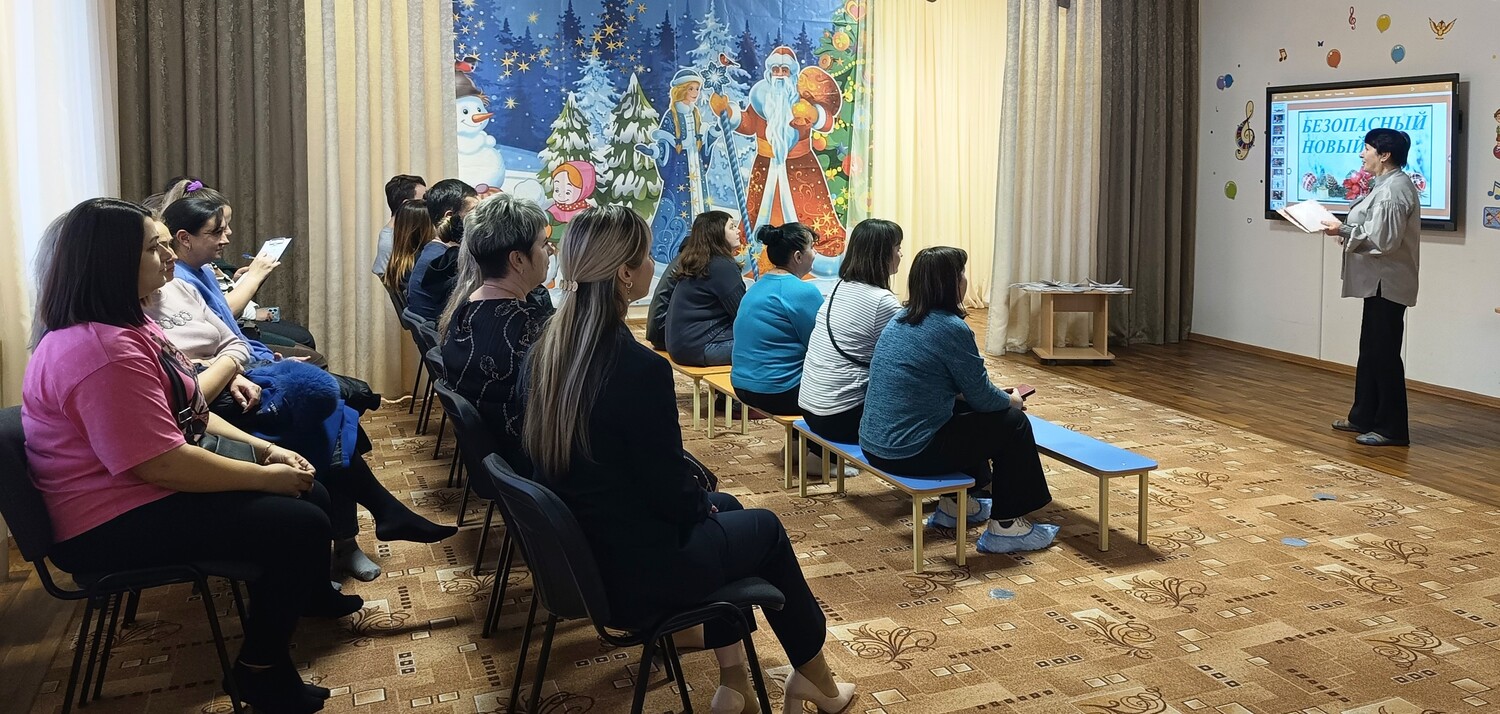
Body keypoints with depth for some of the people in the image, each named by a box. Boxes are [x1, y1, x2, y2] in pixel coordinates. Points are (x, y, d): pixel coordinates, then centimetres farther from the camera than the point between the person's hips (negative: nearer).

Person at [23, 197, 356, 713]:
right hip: (116, 525, -11)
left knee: (306, 490, 13)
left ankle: (309, 595, 41)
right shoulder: (103, 354, -28)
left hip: (148, 487, 11)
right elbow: (163, 463, -29)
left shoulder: (124, 325, 9)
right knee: (301, 525, -18)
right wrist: (266, 476, -18)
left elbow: (186, 415, 13)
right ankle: (263, 672, 2)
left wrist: (264, 449, 1)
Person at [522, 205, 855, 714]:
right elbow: (670, 493, -20)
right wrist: (703, 502, 4)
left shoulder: (547, 350, -4)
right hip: (633, 572, -7)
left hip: (576, 549, 7)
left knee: (725, 507, 27)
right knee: (764, 528, 19)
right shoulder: (640, 368, -28)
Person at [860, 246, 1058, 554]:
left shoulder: (900, 319, 8)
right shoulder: (951, 328, -17)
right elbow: (982, 396, -8)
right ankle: (1004, 526, 11)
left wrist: (1001, 397, 20)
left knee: (967, 411, 30)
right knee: (1013, 423, 5)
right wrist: (1013, 400, 13)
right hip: (911, 453, -9)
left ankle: (954, 503, 38)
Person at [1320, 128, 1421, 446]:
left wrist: (1344, 231, -15)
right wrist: (1345, 229, 7)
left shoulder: (1394, 190, -18)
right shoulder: (1387, 185, 15)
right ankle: (1364, 417, 26)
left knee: (1384, 354, -4)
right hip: (1379, 283, 11)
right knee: (1370, 352, 16)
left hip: (1387, 284, -11)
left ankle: (1392, 428, 3)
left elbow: (1383, 239, -23)